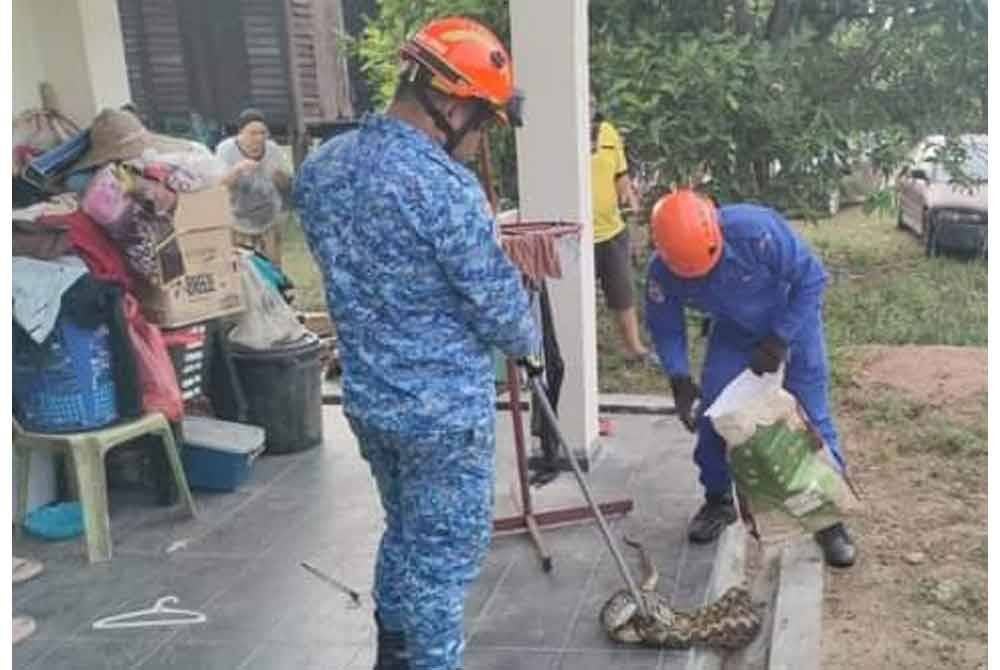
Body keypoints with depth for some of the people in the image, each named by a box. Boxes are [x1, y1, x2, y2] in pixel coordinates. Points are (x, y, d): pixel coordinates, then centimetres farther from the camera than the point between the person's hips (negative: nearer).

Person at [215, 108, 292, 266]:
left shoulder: (273, 149, -3)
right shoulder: (225, 150, -10)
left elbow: (287, 184, 3)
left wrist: (279, 174, -19)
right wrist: (237, 169, -35)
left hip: (268, 225, 3)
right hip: (236, 227, -3)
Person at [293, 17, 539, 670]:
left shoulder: (319, 167, 1)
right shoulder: (445, 187, -24)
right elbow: (501, 310, -16)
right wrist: (531, 340, 5)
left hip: (367, 396, 8)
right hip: (445, 409, -8)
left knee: (405, 533, 25)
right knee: (445, 552, 10)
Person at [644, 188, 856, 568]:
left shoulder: (756, 229, -39)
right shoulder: (663, 272, -26)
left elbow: (811, 277, -27)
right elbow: (665, 328, -9)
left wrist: (779, 342, -27)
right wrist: (679, 380, -21)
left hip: (792, 319, -3)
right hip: (734, 330, 3)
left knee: (811, 415, -6)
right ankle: (718, 500, 17)